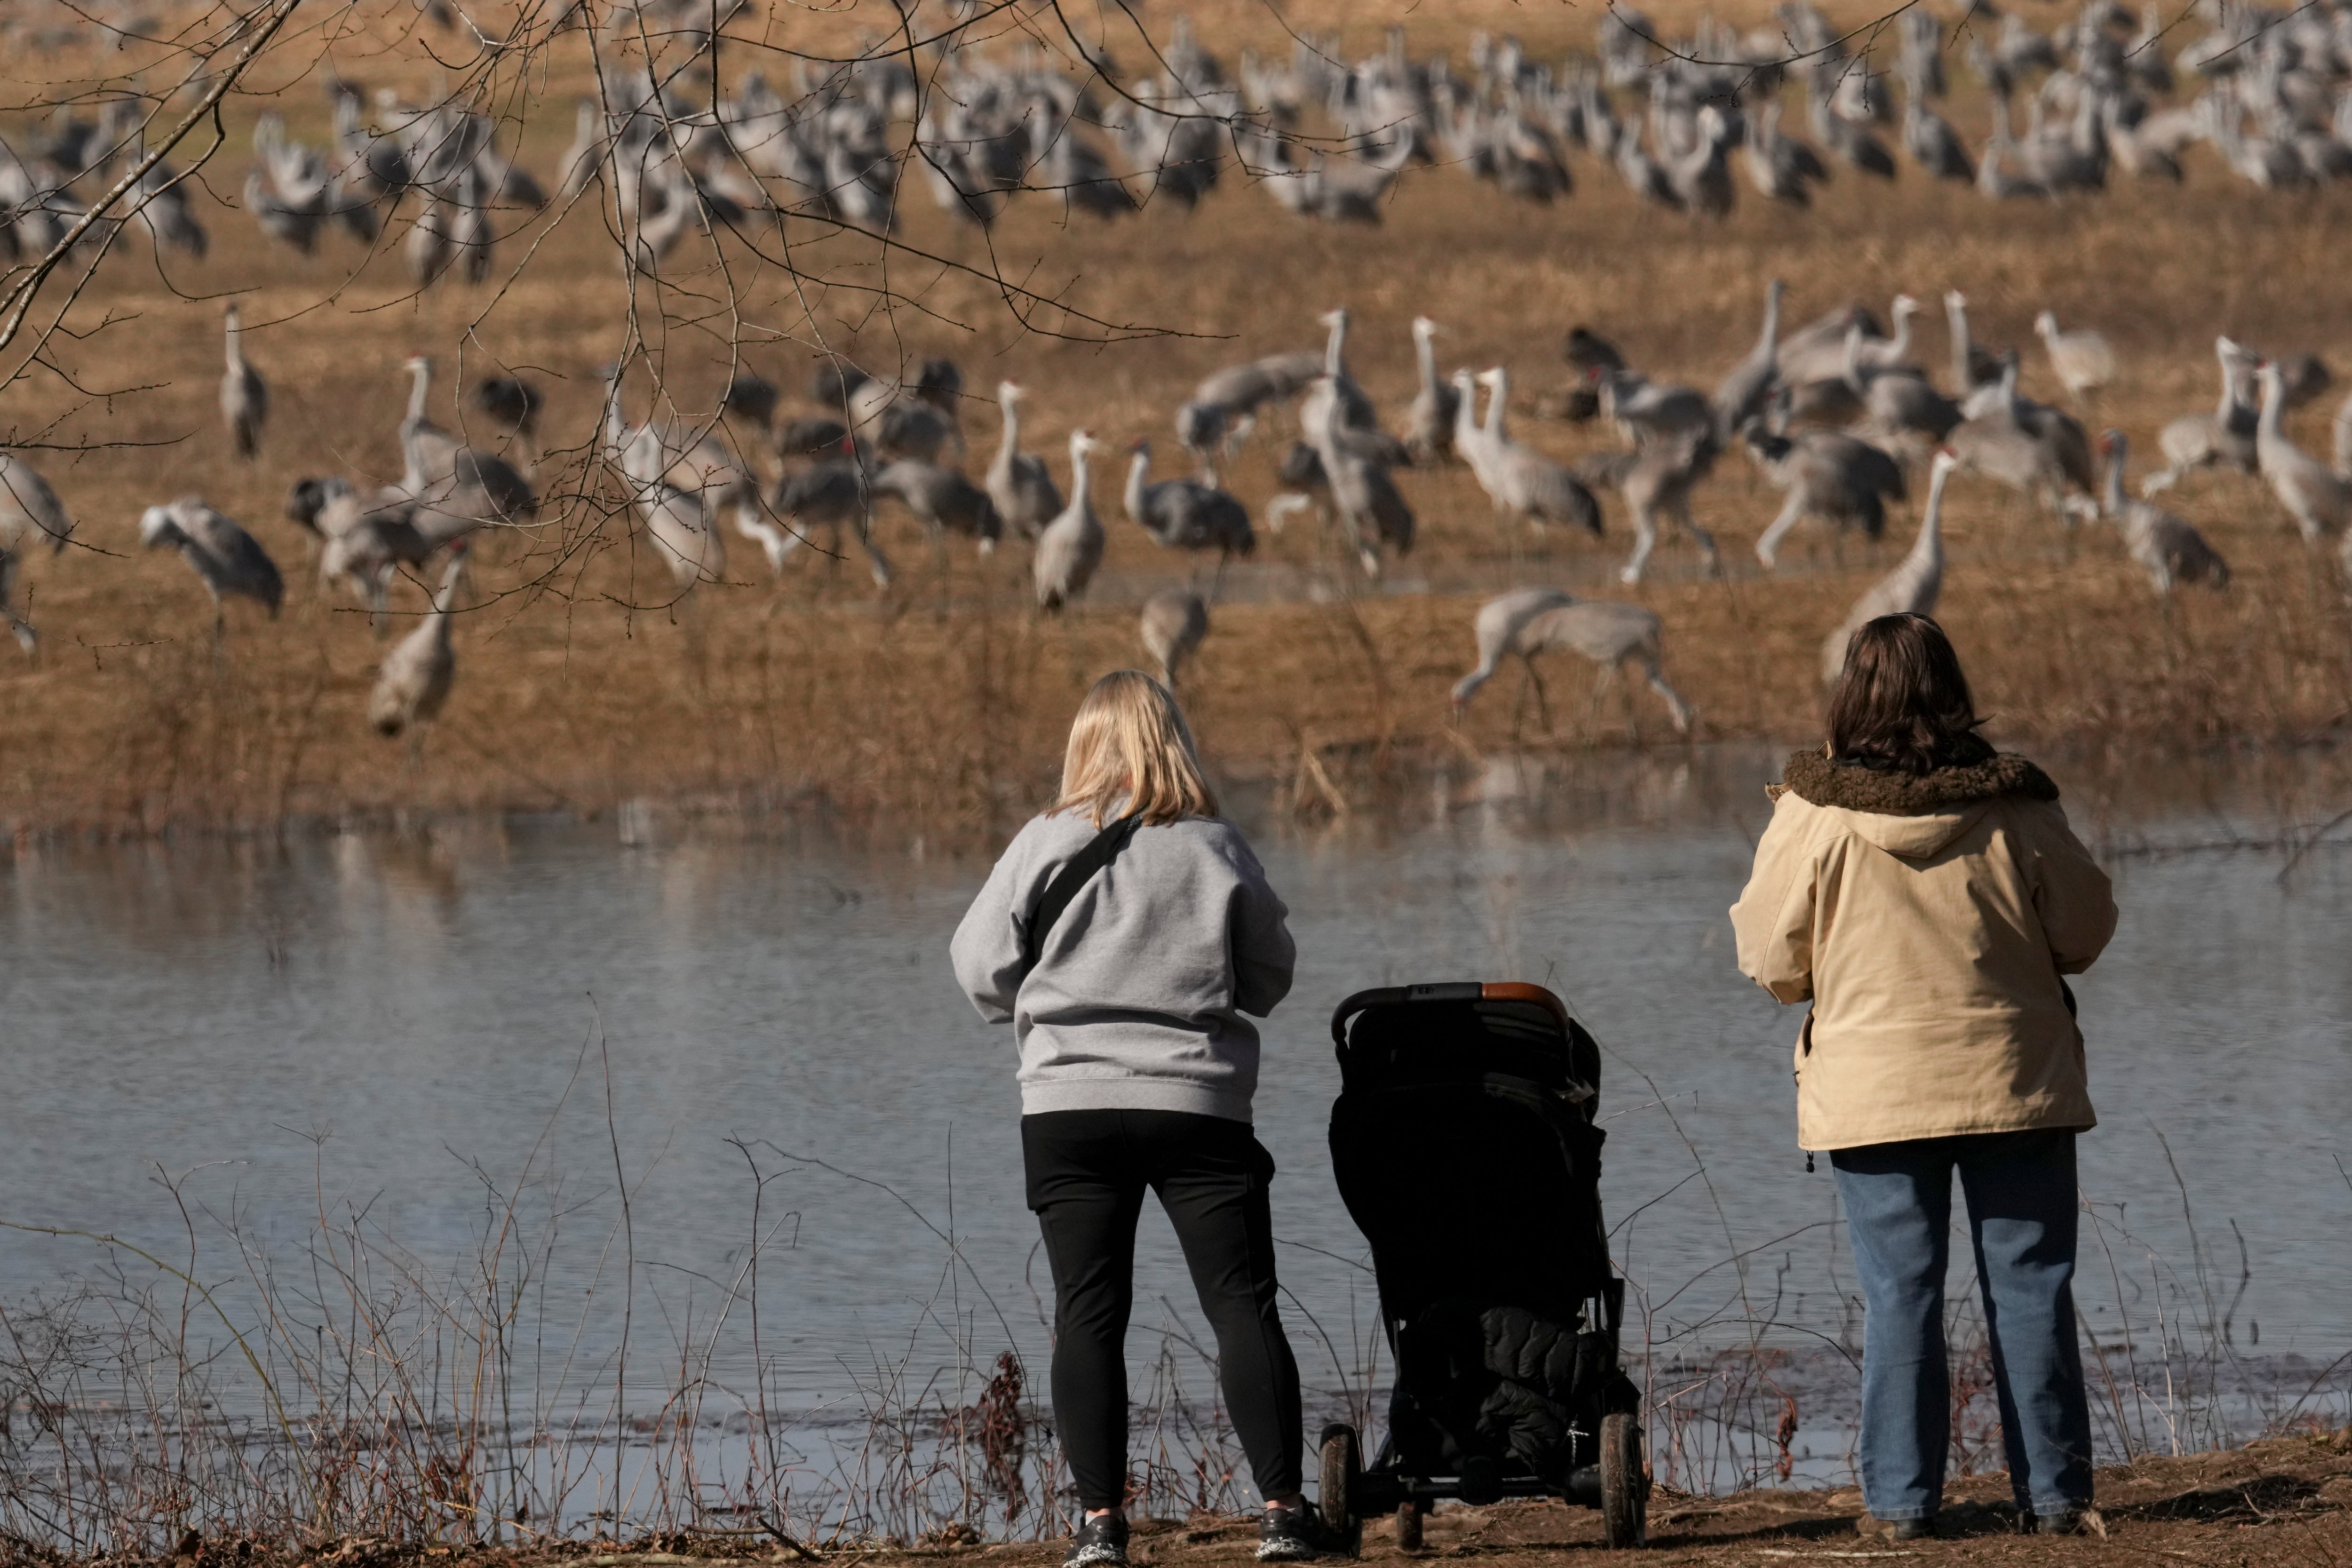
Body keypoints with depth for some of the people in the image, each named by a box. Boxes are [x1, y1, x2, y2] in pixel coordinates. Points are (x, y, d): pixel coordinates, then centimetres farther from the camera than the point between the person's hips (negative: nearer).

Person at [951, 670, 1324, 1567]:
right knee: (1242, 1305, 4)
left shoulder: (1046, 845, -4)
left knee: (1088, 1316, 4)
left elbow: (982, 969, 1)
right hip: (1200, 1106, 0)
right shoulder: (1217, 849, -1)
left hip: (1070, 1108, 0)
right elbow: (1269, 978, 9)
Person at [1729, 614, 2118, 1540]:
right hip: (2014, 1076, 1)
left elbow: (1770, 959, -2)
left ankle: (1901, 1500, 2)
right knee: (2031, 1288, 6)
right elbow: (2085, 930, 6)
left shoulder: (1814, 815, -9)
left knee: (1899, 1296, 4)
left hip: (1874, 1088, -1)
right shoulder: (2014, 810, -5)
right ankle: (2054, 1495, 7)